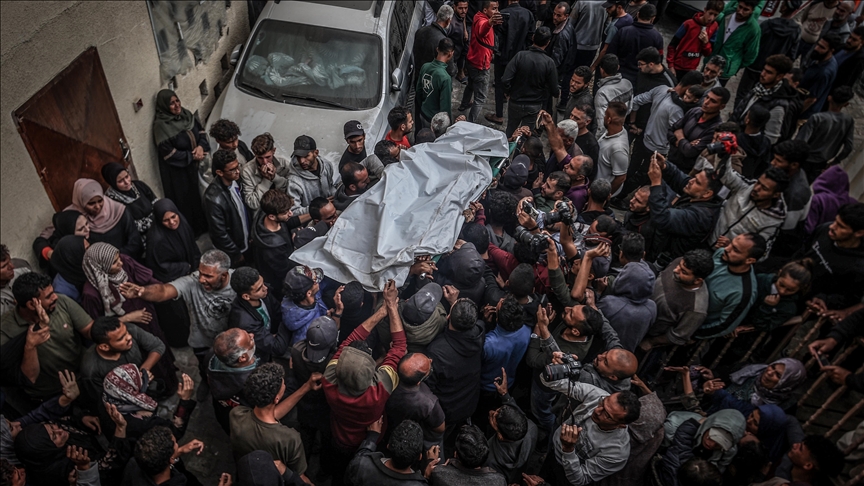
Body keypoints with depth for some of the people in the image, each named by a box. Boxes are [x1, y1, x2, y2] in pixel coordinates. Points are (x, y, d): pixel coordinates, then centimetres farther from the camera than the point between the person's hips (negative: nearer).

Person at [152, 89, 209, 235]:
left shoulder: (186, 114, -2)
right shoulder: (161, 126, -22)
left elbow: (201, 130, 5)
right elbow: (168, 154, -22)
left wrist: (201, 147, -15)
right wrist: (192, 156, -18)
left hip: (195, 164, 7)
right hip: (178, 170, -6)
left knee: (201, 194, 18)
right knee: (187, 198, 8)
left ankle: (204, 222, 38)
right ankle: (193, 229, 25)